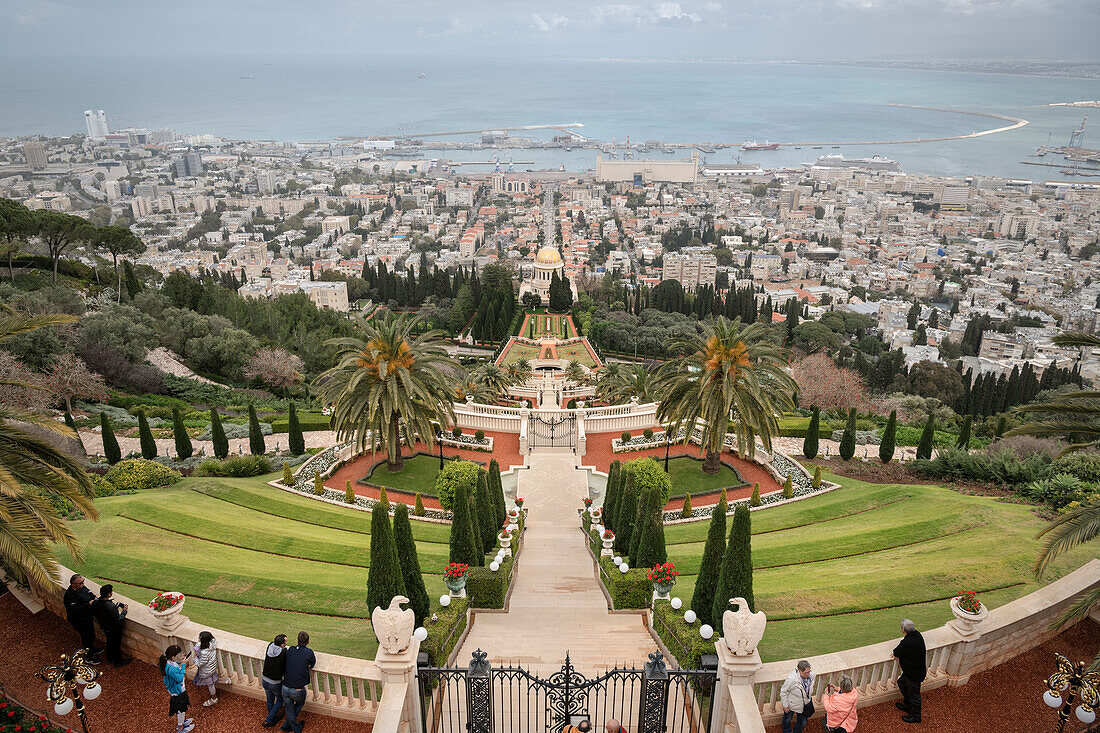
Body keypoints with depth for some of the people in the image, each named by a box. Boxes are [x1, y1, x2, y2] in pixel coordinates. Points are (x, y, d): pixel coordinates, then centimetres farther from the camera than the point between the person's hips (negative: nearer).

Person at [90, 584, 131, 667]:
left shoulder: (95, 602, -18)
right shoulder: (111, 607, -40)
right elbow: (118, 621, -30)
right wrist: (124, 611, -16)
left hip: (104, 627, 7)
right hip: (114, 630, -7)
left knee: (109, 642, 31)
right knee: (116, 645, 17)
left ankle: (109, 658, 52)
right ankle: (118, 662, 37)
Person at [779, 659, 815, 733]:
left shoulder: (812, 675, -22)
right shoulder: (792, 679, -37)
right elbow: (783, 692, -21)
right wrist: (785, 706, -12)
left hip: (805, 704, 4)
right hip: (792, 704, -4)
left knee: (803, 723, 20)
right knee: (787, 720, 24)